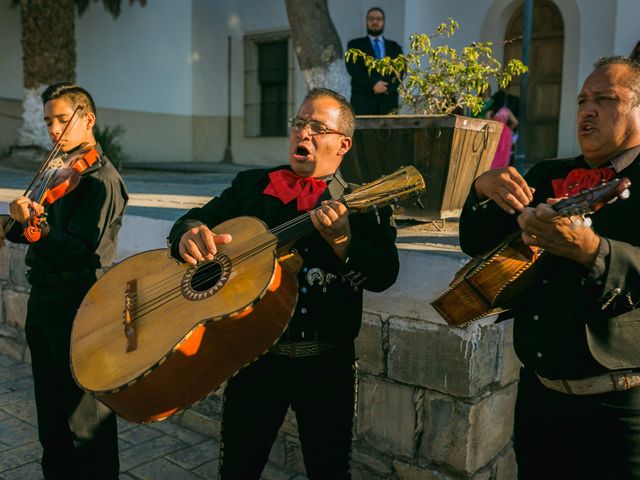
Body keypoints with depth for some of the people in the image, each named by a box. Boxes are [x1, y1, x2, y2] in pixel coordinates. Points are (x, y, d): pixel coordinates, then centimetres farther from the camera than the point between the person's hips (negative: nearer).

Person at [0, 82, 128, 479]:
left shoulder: (102, 178, -14)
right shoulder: (59, 171, 13)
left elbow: (79, 248, -21)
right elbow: (41, 231, 10)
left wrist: (36, 226, -31)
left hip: (77, 301, -9)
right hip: (44, 297, 9)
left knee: (85, 414, 3)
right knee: (50, 408, 21)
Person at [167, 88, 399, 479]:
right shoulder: (251, 186, 6)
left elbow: (384, 275, -12)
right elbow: (191, 221, 3)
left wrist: (341, 238, -30)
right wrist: (189, 234, -21)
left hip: (327, 362, -1)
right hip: (256, 354, 2)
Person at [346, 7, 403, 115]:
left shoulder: (394, 47, 21)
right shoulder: (355, 44, 14)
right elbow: (353, 68, -2)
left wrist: (388, 87, -11)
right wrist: (373, 84, -15)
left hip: (388, 101, 2)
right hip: (362, 100, -2)